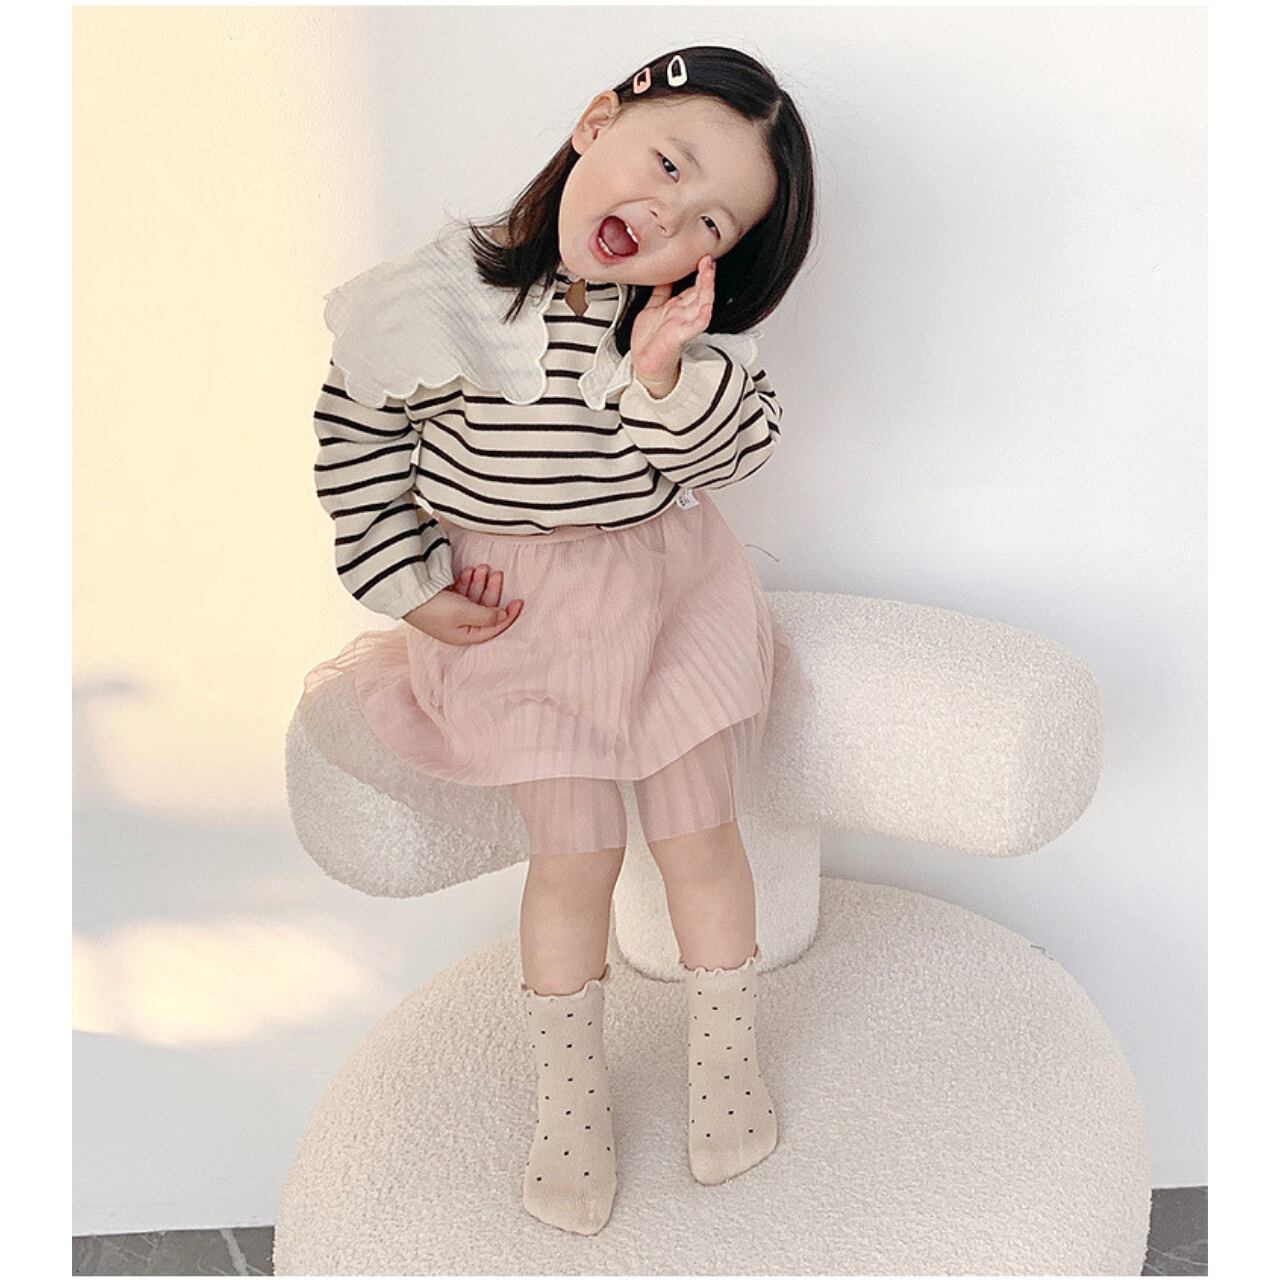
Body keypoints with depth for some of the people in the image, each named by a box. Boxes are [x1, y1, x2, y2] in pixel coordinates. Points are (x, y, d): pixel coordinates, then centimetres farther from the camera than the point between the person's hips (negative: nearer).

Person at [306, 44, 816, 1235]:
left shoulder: (699, 330, -14)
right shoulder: (439, 297, -18)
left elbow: (734, 451, -16)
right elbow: (355, 431, -6)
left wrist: (666, 379, -33)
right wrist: (405, 580, -7)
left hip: (667, 595, 2)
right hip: (517, 616, -1)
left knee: (700, 835, 8)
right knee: (574, 859, 4)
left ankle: (725, 1068, 32)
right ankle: (569, 1102, 27)